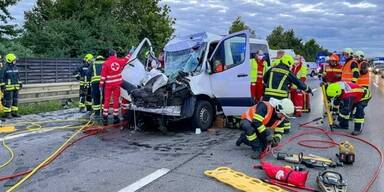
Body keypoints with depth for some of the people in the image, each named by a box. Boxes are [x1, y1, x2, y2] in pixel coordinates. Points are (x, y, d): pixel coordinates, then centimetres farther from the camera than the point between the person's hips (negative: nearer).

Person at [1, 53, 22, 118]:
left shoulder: (15, 68, 11)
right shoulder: (5, 68, -11)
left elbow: (18, 77, 17)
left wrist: (20, 84, 14)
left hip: (15, 87, 7)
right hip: (8, 88, -7)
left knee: (15, 100, 8)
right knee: (8, 101, -3)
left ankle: (14, 113, 15)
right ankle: (7, 113, 4)